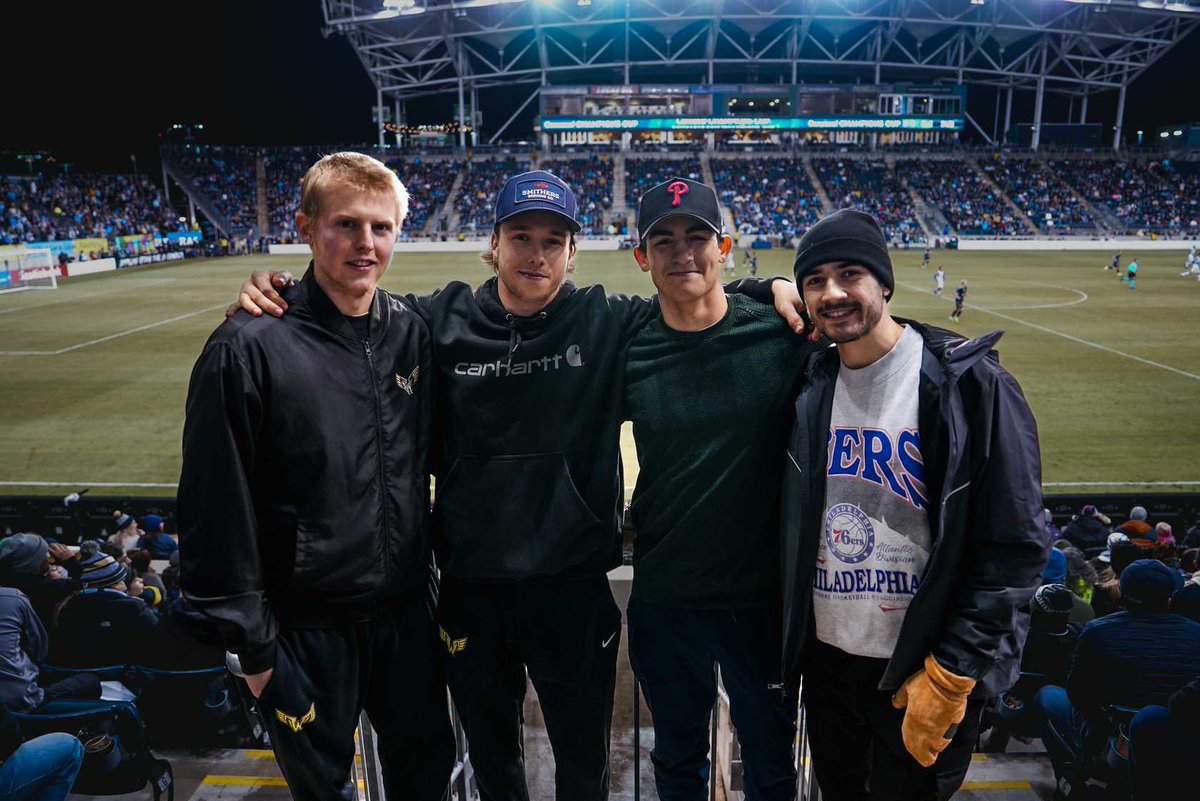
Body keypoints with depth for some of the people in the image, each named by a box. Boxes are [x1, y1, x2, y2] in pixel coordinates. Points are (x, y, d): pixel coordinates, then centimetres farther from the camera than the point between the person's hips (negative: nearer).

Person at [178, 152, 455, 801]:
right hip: (307, 629, -4)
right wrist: (252, 643, -10)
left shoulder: (412, 333, -1)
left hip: (407, 613, 4)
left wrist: (426, 577, 10)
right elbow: (217, 508, -13)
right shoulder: (250, 347, -16)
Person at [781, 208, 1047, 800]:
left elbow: (1015, 546, -15)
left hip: (924, 670, -5)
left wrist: (949, 674, -15)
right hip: (823, 657, 5)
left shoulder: (968, 383, -14)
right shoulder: (809, 386, 1)